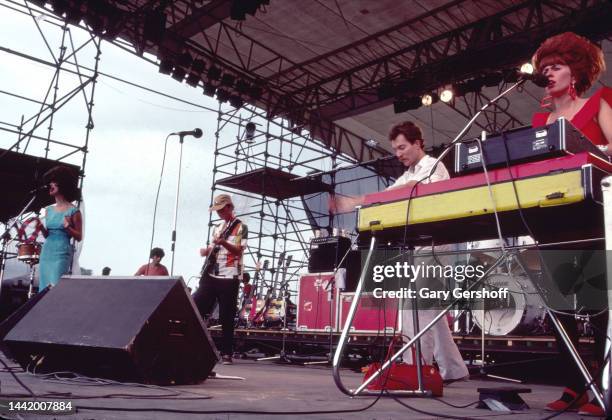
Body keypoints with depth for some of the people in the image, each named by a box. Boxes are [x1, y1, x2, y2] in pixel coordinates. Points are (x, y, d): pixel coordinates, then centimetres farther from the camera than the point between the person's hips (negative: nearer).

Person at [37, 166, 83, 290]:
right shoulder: (49, 209, 12)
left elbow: (79, 237, -3)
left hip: (62, 253, -6)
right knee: (44, 287, 5)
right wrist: (41, 227, -2)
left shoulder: (73, 211, -5)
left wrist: (67, 227, -19)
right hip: (47, 251, 6)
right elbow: (47, 235, 18)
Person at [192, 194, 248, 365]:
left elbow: (239, 251, -10)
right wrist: (206, 250, 4)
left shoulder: (241, 227, 0)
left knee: (226, 318, -3)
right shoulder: (217, 228, 20)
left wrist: (223, 242, -26)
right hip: (210, 275, 6)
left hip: (229, 278, -6)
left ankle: (226, 353, 6)